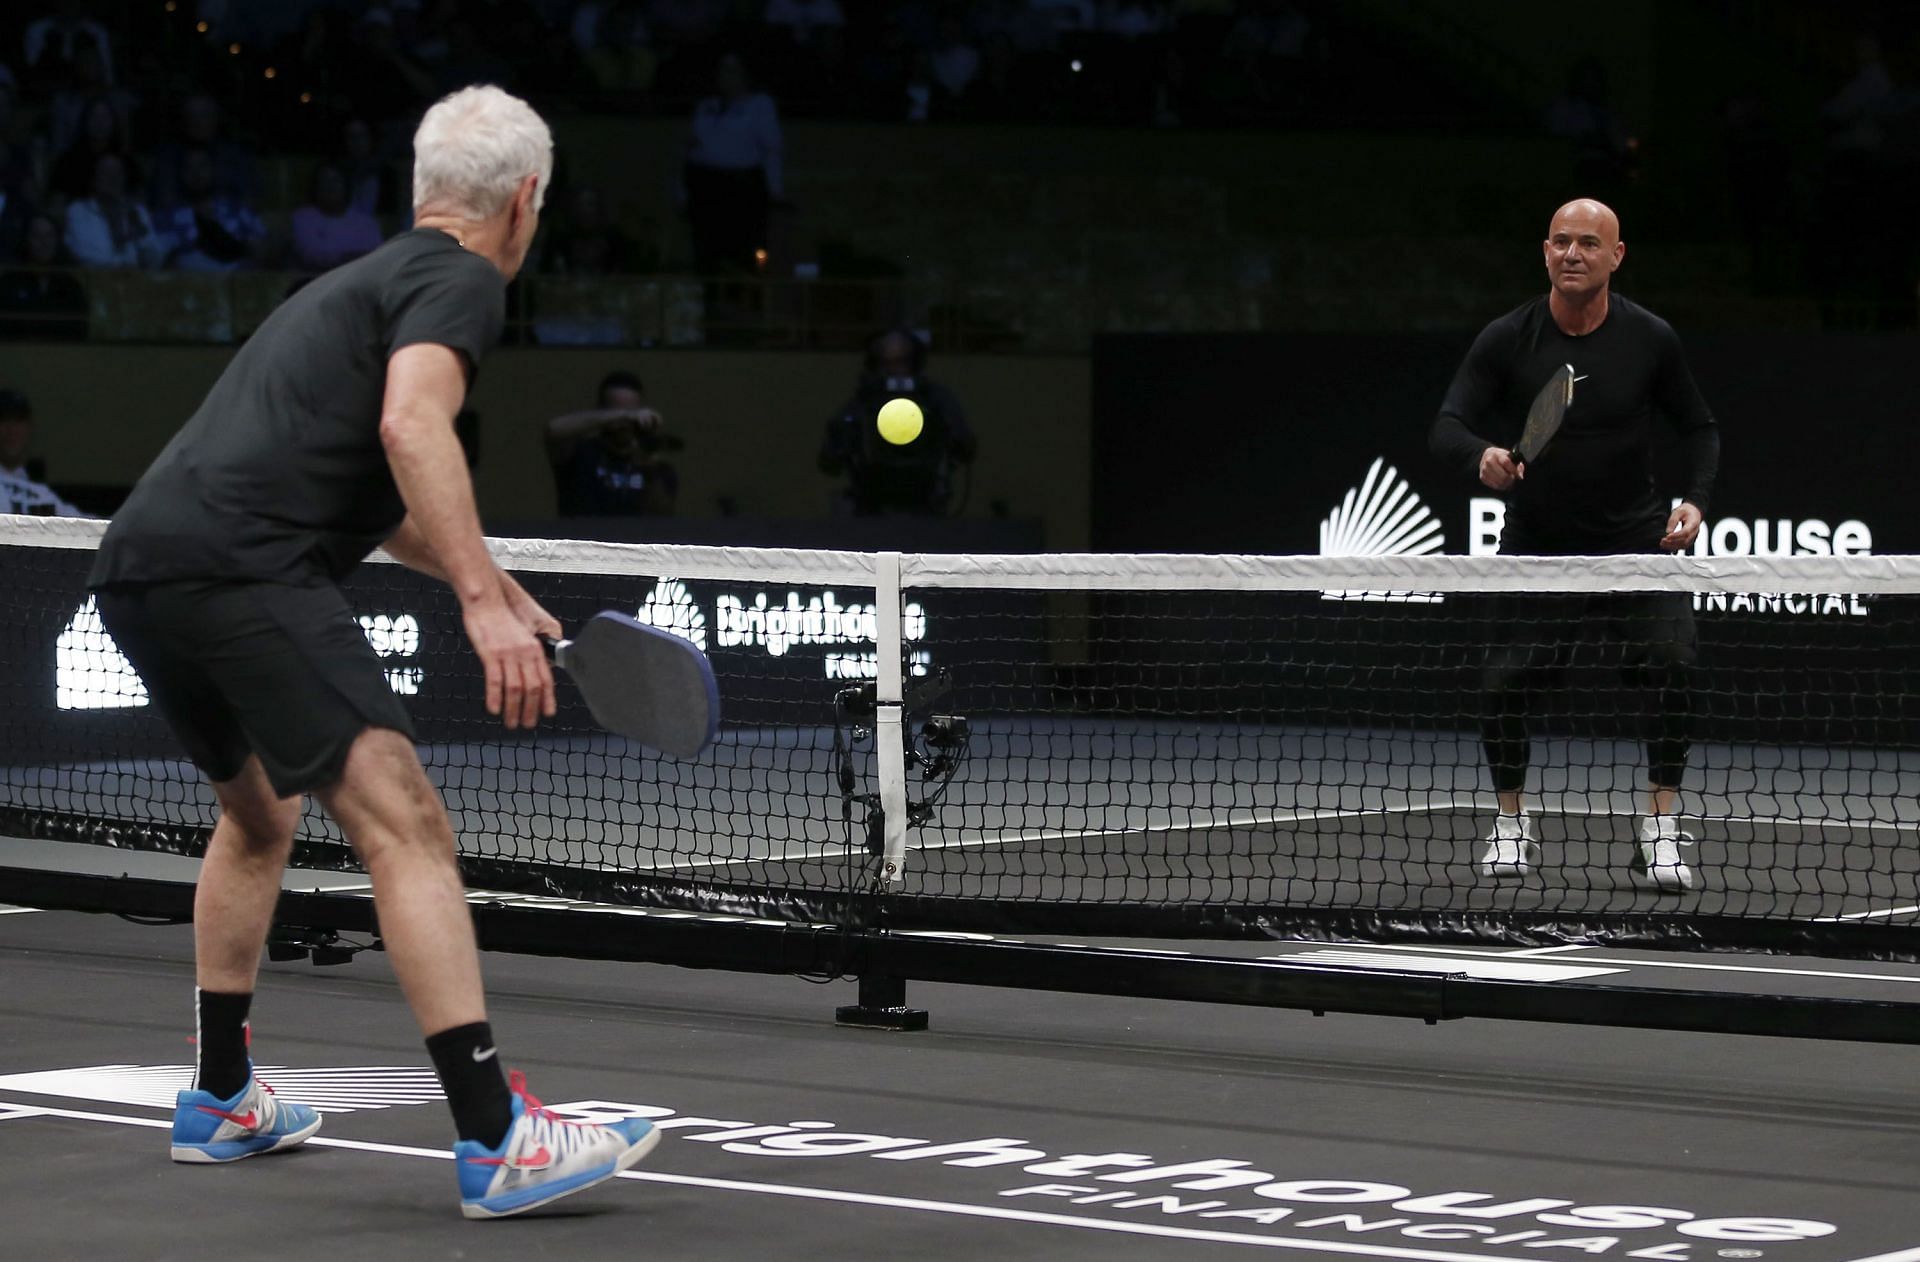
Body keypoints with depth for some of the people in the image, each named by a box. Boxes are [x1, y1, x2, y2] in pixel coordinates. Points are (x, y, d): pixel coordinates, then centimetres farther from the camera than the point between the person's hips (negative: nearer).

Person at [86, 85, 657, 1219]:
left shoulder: (365, 281, 31)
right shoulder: (461, 283, 2)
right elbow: (411, 425, -18)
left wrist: (491, 585, 47)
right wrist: (484, 602, -23)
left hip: (137, 572, 10)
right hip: (242, 567, -10)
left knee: (260, 816, 31)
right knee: (405, 827, -15)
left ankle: (221, 1103, 40)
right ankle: (496, 1142, -25)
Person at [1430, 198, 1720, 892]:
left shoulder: (1650, 339, -5)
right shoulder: (1506, 339, -8)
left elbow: (1699, 428, 8)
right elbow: (1447, 425, -12)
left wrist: (1695, 499, -9)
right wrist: (1482, 455, -35)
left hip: (1636, 540, 0)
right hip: (1536, 544, 0)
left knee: (1671, 666, -19)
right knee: (1502, 681, -10)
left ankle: (1660, 832, -6)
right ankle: (1512, 823, 15)